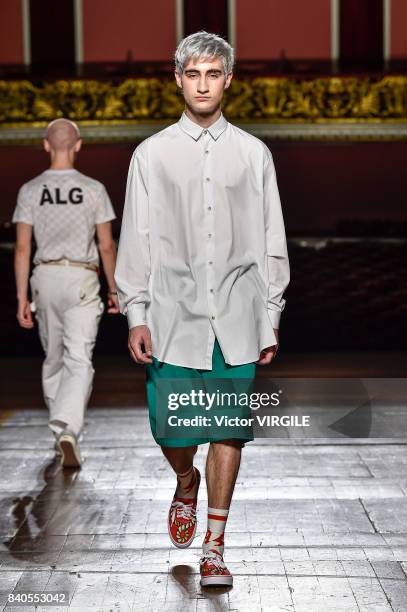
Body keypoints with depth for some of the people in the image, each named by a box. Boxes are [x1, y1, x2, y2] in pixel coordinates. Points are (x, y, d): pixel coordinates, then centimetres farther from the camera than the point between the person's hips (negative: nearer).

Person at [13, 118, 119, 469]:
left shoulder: (30, 190, -1)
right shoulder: (93, 189, -4)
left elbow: (22, 248, -3)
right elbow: (107, 246, -2)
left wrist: (22, 299, 0)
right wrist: (114, 289, 10)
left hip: (44, 278, 3)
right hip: (81, 280, -3)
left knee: (53, 358, 17)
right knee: (79, 362, -5)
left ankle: (61, 429, 28)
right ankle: (67, 432, -23)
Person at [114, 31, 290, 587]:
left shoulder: (254, 154, 7)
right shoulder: (152, 154, 5)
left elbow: (271, 242, 8)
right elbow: (136, 239, 4)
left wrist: (271, 318, 6)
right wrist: (136, 316, -2)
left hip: (237, 320, 1)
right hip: (175, 316, 0)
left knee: (229, 431, 1)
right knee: (170, 430, 1)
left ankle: (214, 547, 14)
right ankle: (186, 484, 36)